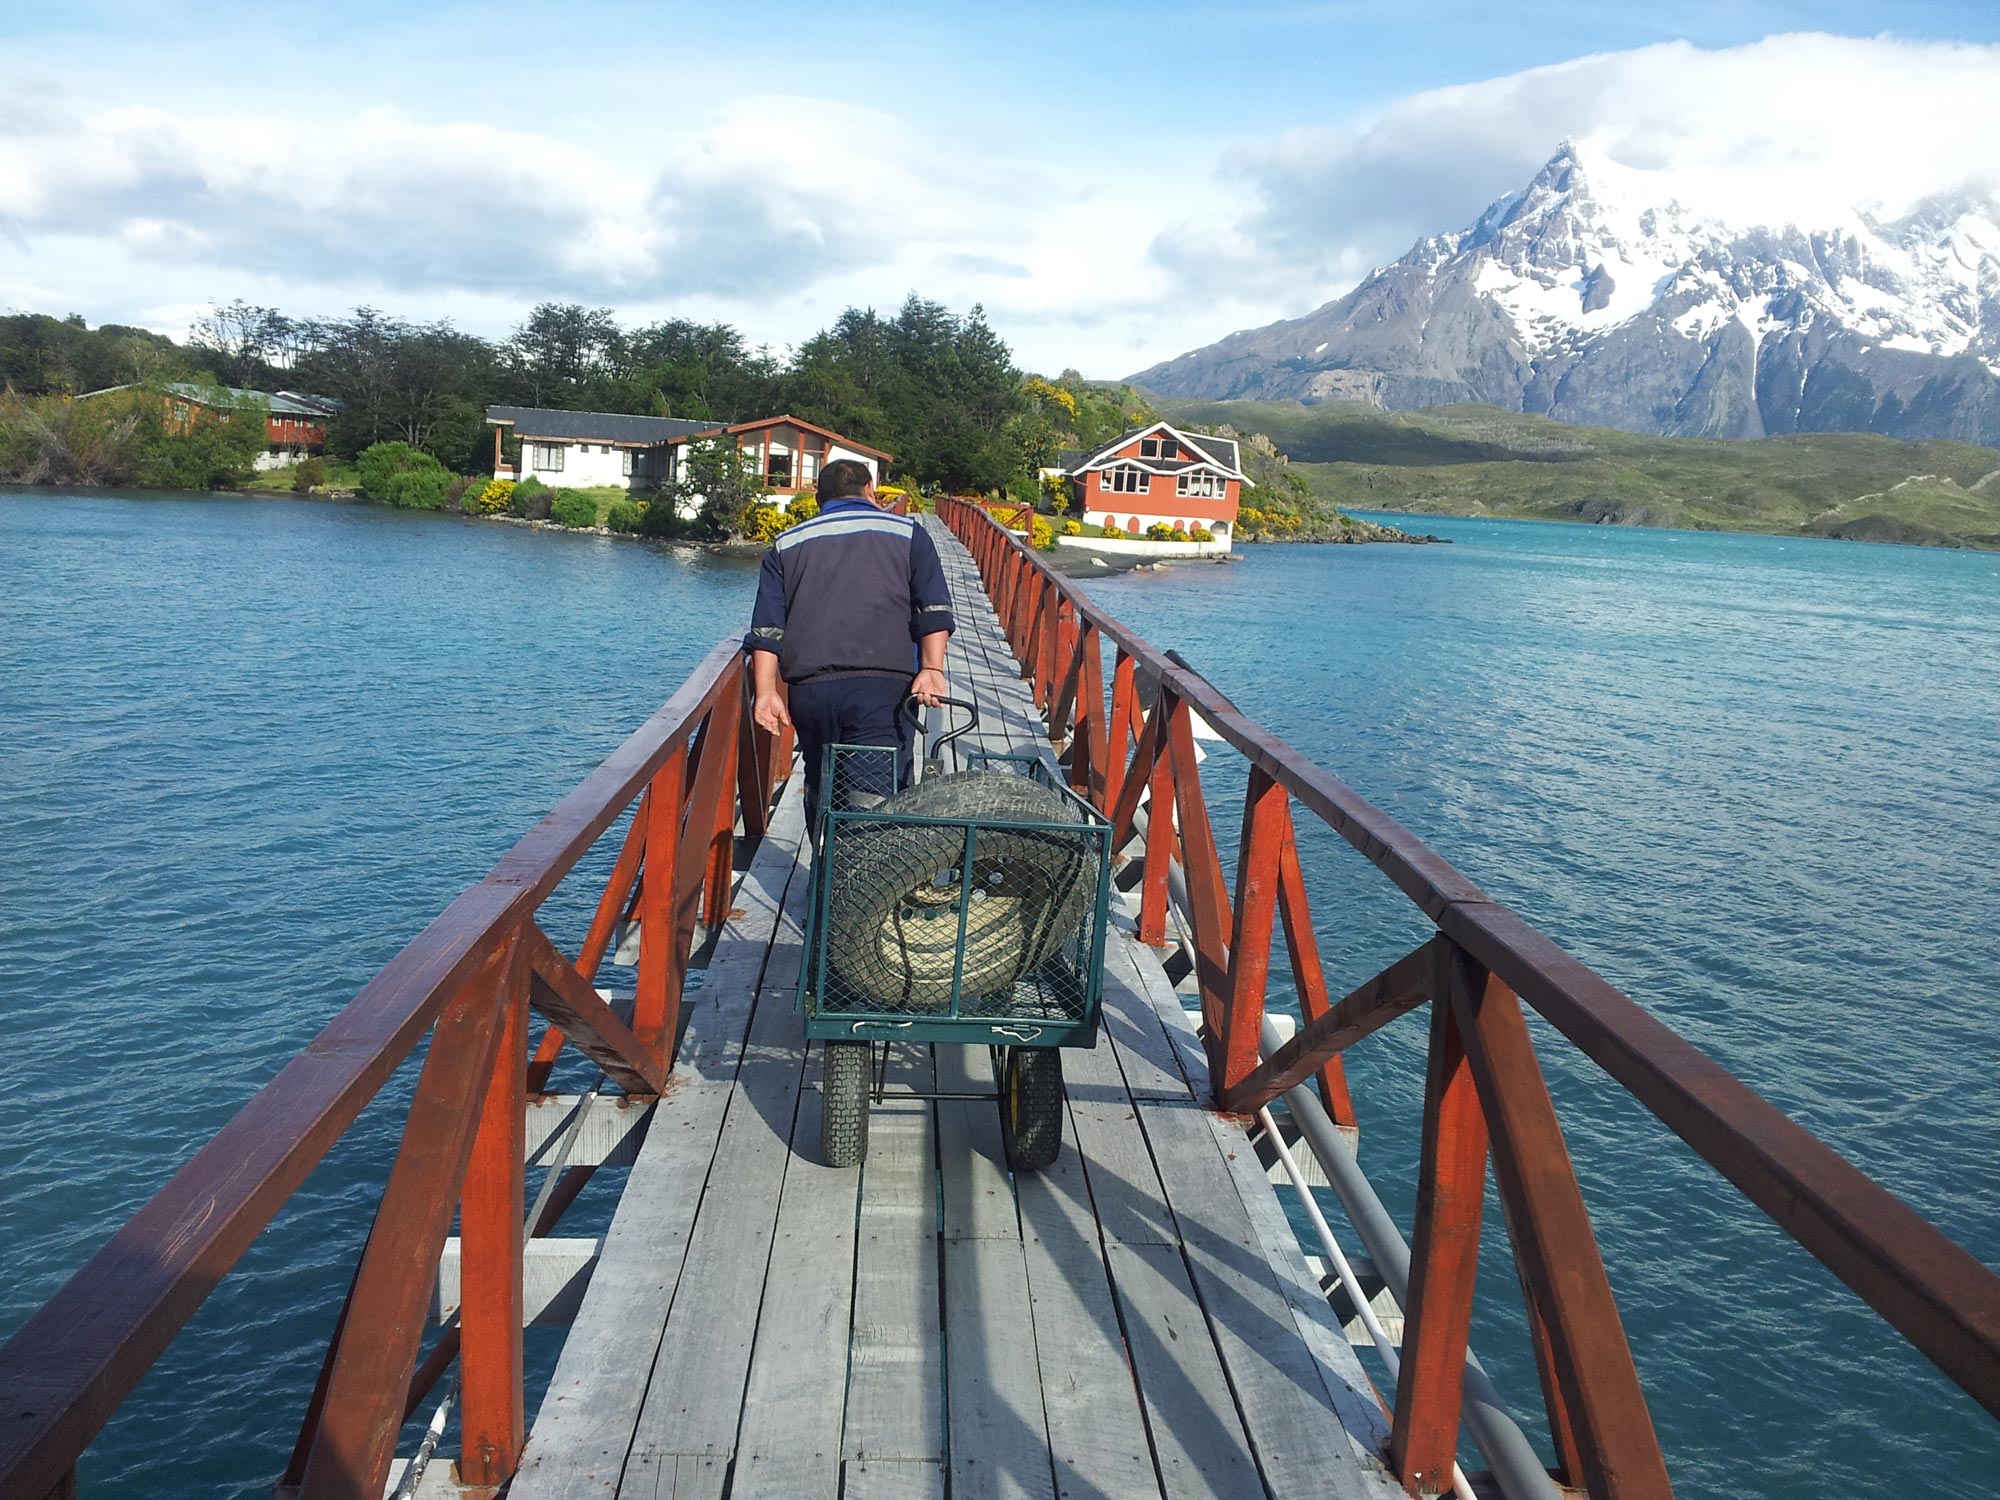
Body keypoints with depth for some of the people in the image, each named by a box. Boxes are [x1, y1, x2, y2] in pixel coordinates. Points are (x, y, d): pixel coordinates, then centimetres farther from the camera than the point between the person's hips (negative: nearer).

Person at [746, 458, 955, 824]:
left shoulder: (786, 544, 20)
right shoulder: (908, 533, 15)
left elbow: (766, 628, 10)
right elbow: (934, 609, 0)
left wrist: (766, 692, 6)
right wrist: (932, 669, -6)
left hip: (808, 690, 3)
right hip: (883, 685, -3)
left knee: (821, 793, 17)